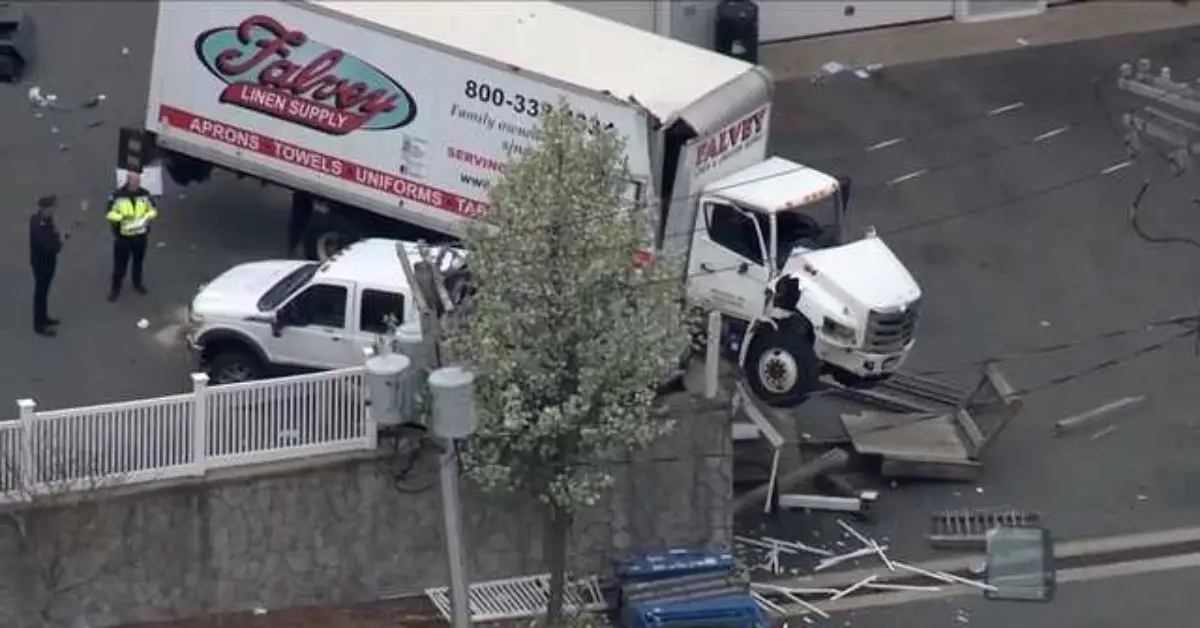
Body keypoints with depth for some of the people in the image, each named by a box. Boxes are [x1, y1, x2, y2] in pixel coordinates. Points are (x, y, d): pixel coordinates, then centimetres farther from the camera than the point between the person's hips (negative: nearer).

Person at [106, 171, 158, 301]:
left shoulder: (144, 194, -6)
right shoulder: (117, 195, -16)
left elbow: (153, 210, 4)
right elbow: (110, 214, -12)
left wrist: (148, 216, -18)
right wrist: (122, 217, -29)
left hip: (140, 234, 3)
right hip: (123, 236, -3)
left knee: (138, 261, 20)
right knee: (120, 263, 3)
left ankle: (137, 283, 41)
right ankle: (115, 288, 17)